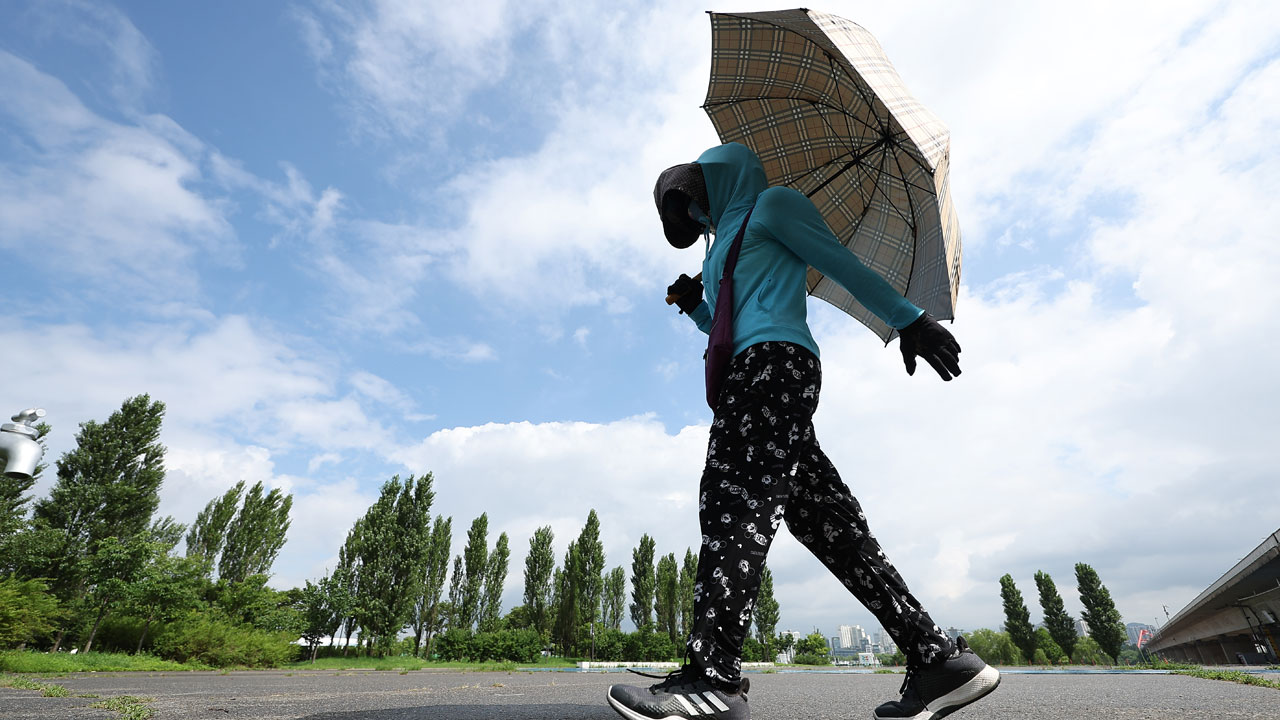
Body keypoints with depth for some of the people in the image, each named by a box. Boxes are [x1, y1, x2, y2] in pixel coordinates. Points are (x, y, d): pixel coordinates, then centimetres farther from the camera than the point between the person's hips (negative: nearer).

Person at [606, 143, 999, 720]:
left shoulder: (770, 203, 14)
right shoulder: (725, 241, 37)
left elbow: (844, 265, 6)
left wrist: (911, 321, 1)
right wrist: (694, 304, 25)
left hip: (777, 358, -8)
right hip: (755, 370, 8)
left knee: (734, 500, -21)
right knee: (825, 522, -1)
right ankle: (939, 658, 2)